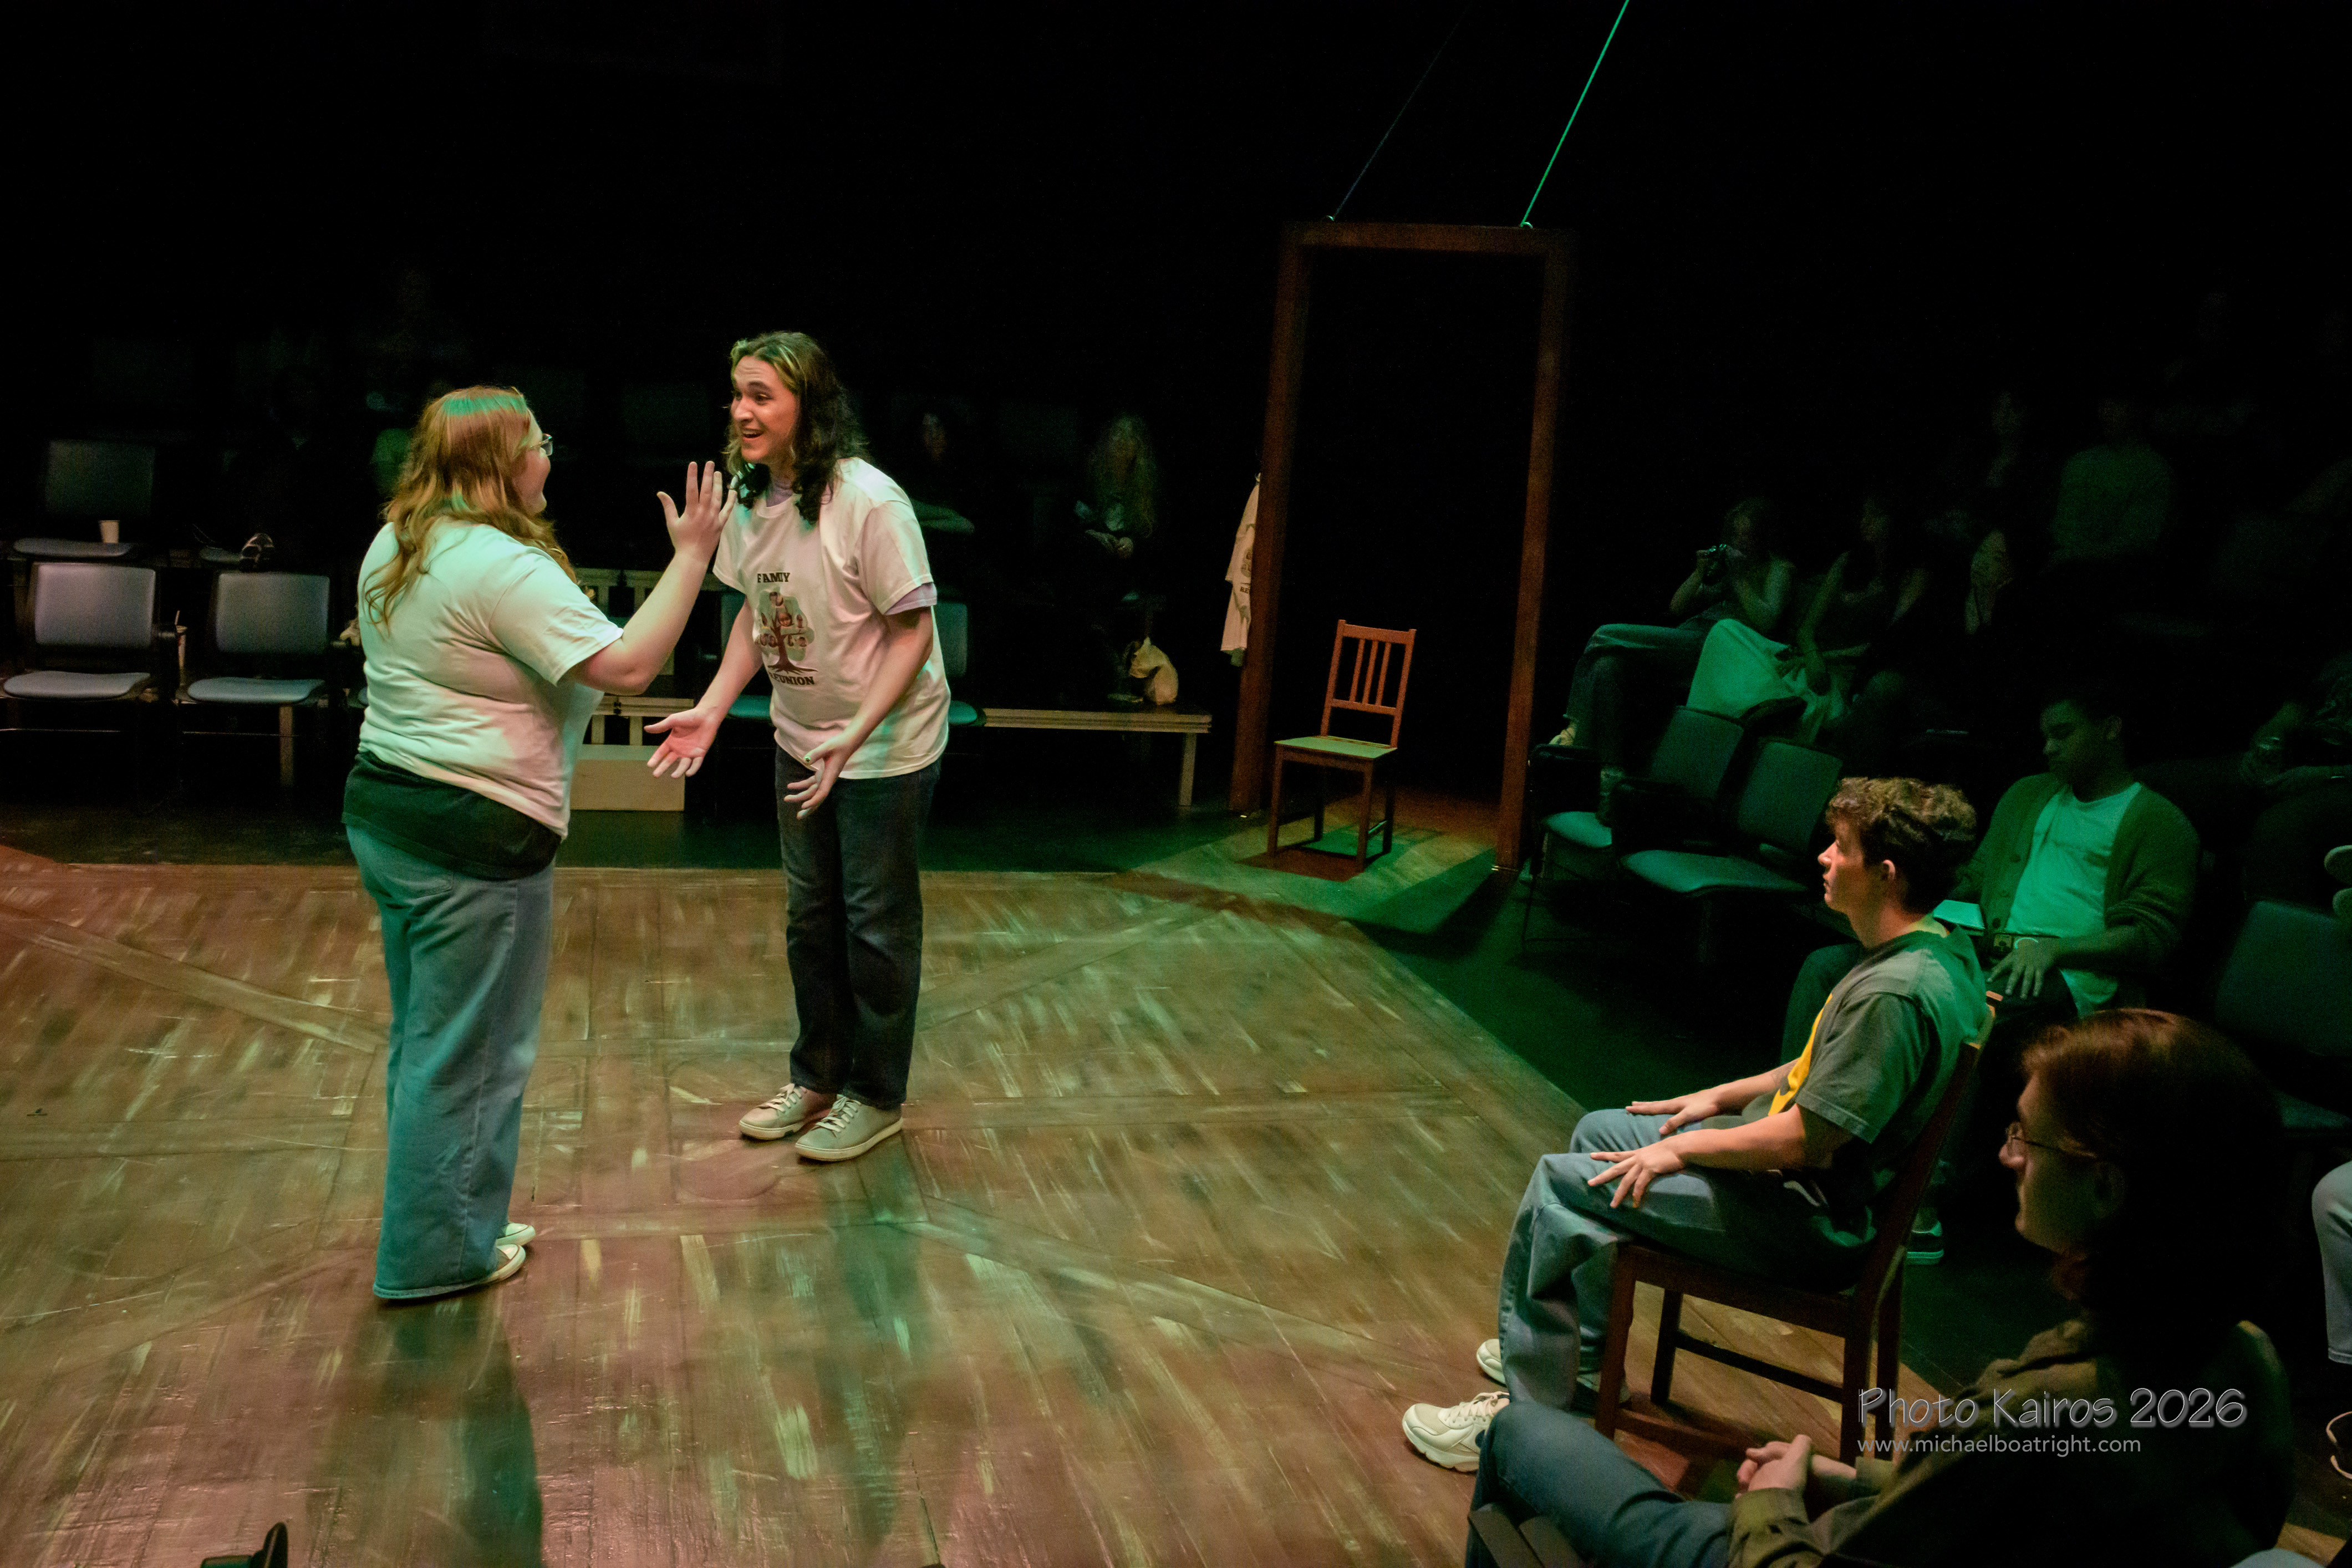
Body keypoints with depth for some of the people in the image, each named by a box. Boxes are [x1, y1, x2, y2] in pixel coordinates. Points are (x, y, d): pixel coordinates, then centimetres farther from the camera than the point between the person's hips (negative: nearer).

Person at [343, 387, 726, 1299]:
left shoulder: (393, 549, 10)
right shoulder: (505, 567, -20)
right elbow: (626, 666, -25)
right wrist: (691, 555, -18)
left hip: (383, 810, 10)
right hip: (474, 837, -10)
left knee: (427, 1040, 20)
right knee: (467, 1055, 3)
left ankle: (444, 1225, 33)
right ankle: (436, 1255, 15)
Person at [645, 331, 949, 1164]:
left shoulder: (869, 500, -25)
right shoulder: (747, 498, -4)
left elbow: (913, 629, -22)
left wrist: (854, 736, -30)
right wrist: (711, 709, -3)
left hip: (887, 742, -7)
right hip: (801, 738, 7)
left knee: (877, 921, 5)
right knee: (810, 916, 17)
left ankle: (875, 1096, 22)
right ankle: (818, 1075, 35)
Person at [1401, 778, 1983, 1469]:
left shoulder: (1897, 993, -29)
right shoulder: (1942, 949, 2)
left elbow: (1804, 1141, -27)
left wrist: (1683, 1150, -13)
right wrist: (1722, 1097, 12)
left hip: (1812, 1219, -10)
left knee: (1558, 1184, -8)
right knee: (1599, 1131, 21)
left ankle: (1527, 1413, 4)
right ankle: (1575, 1361, 33)